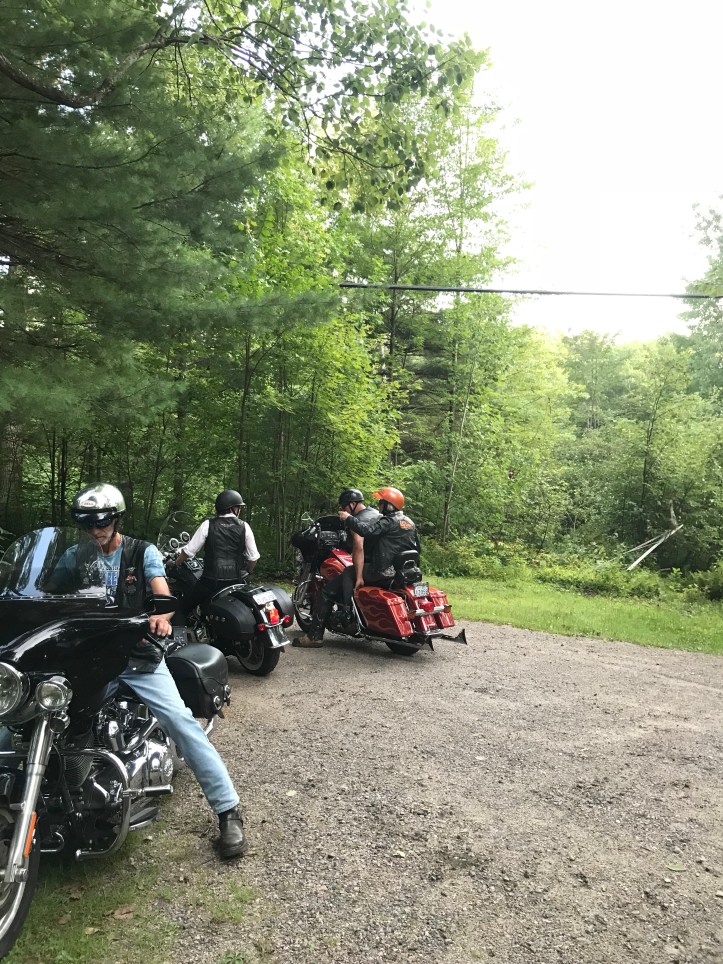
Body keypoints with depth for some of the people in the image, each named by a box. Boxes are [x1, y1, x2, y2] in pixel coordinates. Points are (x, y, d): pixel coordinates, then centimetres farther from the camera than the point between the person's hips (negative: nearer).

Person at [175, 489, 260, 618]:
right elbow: (253, 558, 1)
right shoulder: (244, 527, 0)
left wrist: (176, 563, 20)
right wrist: (245, 572, 21)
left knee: (184, 607, 14)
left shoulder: (208, 525, -3)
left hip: (211, 582, -2)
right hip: (237, 582, 2)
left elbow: (189, 551, 0)